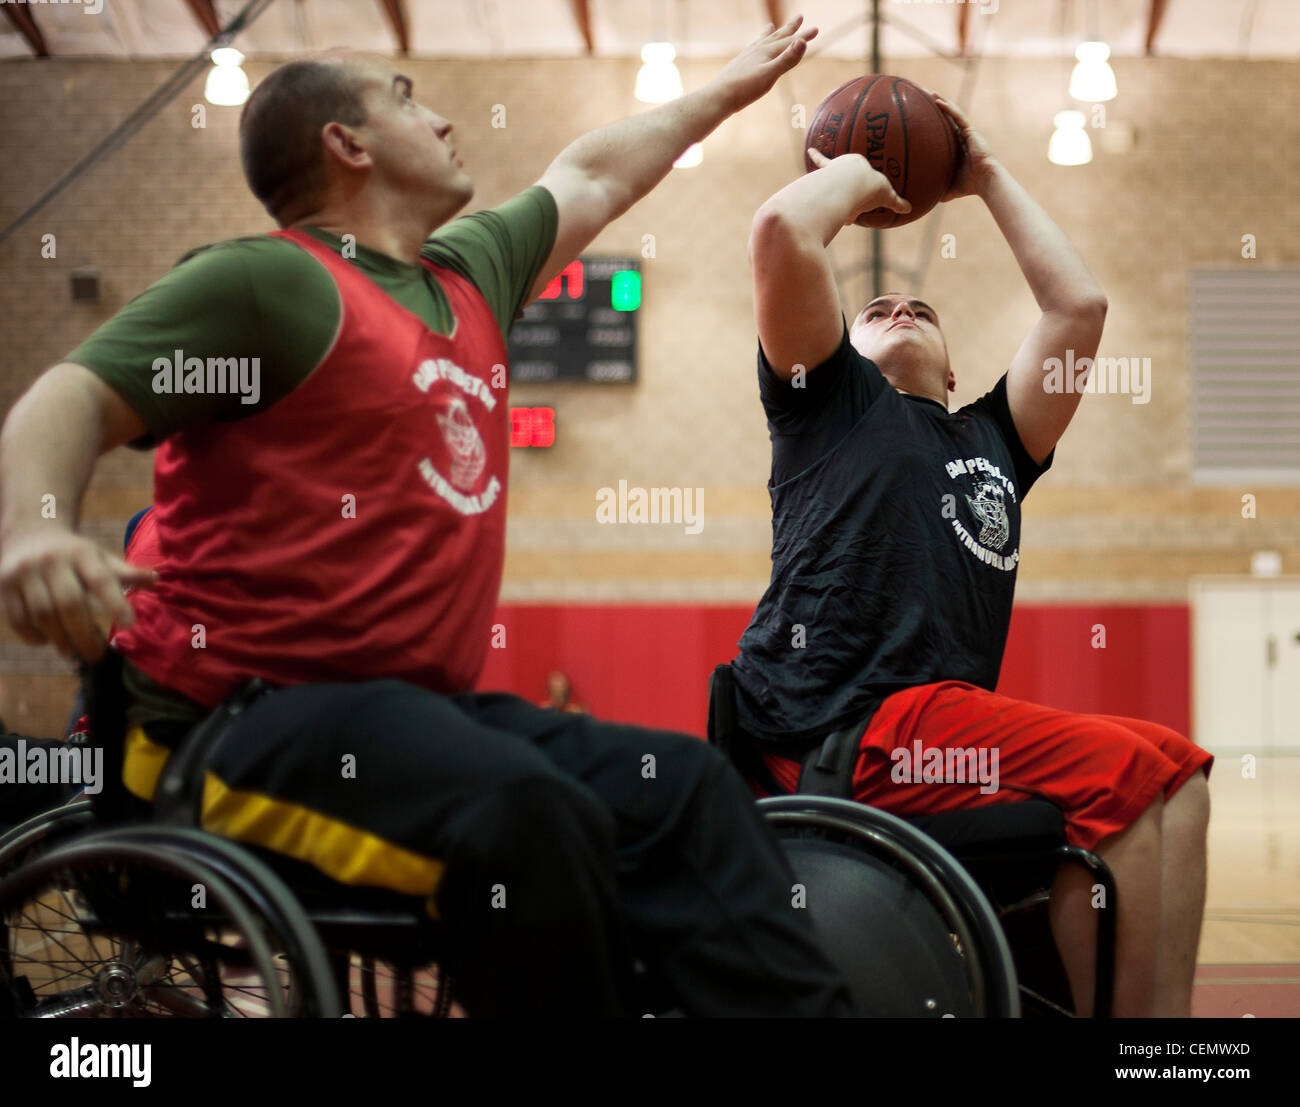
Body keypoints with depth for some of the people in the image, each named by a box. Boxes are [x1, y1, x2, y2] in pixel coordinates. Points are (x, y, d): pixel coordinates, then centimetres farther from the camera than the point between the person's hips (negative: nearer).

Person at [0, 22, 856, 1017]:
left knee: (683, 786, -6)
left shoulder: (469, 273, 19)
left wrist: (729, 88, 48)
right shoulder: (268, 279, -7)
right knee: (528, 813, -32)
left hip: (422, 699, 9)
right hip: (250, 711, -9)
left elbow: (591, 178, 35)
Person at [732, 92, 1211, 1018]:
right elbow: (782, 229, 0)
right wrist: (865, 169, 20)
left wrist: (987, 176, 33)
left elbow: (1079, 304, 24)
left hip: (947, 716, 7)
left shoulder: (990, 439, 29)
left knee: (1177, 771, -2)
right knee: (1116, 772, -21)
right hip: (841, 723, -7)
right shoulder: (831, 397, 14)